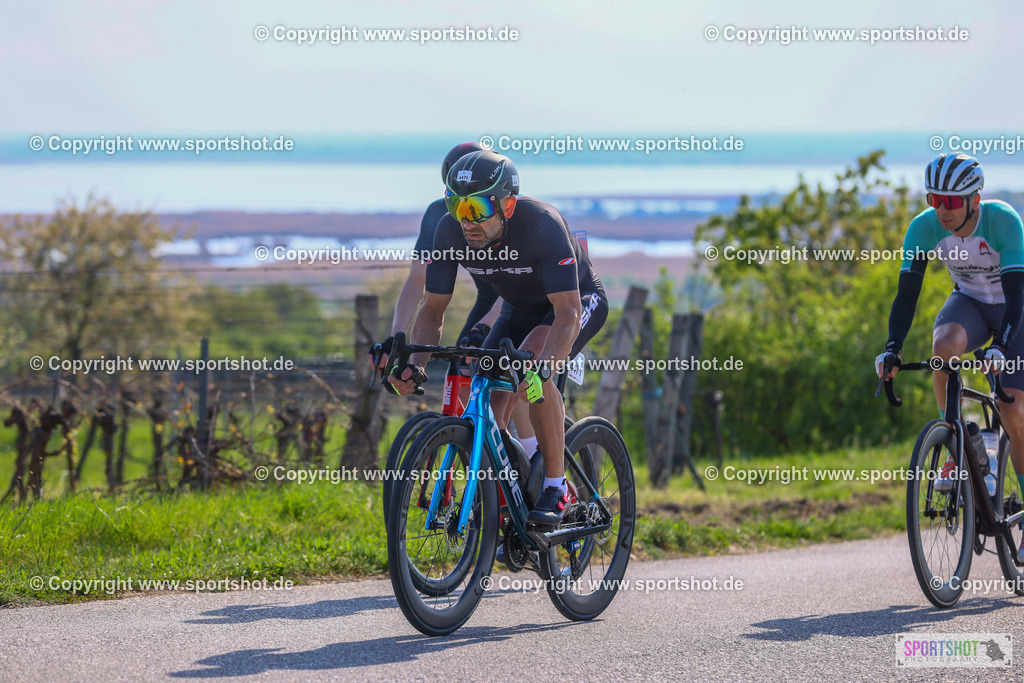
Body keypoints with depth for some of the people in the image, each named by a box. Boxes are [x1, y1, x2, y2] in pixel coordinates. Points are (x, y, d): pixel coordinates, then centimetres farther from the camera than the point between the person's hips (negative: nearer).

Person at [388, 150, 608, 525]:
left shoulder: (542, 224, -37)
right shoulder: (450, 232, -23)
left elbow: (568, 314, -41)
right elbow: (433, 308, -14)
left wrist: (541, 368, -57)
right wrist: (413, 364, -33)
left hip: (579, 300, -5)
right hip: (520, 309, 5)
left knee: (530, 370, -33)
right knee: (487, 404, -14)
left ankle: (556, 486, -22)